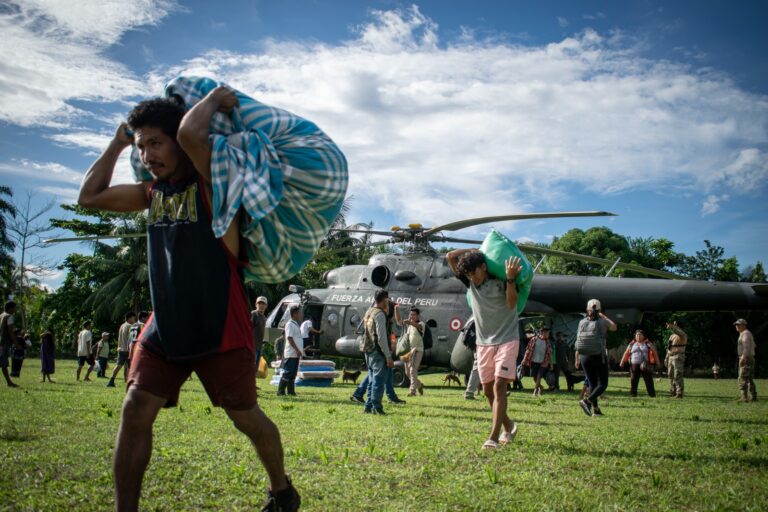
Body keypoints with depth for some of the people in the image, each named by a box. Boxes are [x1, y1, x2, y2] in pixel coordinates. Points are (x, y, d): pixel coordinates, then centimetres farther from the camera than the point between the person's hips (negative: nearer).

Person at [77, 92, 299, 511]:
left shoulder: (211, 179, -10)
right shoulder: (154, 192, 11)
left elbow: (189, 134, -30)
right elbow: (89, 197, 19)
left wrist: (214, 98, -12)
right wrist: (117, 143, 16)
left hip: (220, 327, -6)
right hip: (164, 326, 6)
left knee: (246, 417, 5)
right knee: (135, 411, -4)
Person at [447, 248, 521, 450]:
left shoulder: (501, 281, -7)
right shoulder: (470, 282, 5)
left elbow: (512, 303, -24)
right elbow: (450, 257, 3)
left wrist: (510, 279, -34)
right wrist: (476, 250, 2)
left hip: (506, 340, -6)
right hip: (483, 342, 6)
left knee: (499, 387, -14)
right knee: (488, 390, 9)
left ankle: (493, 437, -18)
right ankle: (508, 425, 30)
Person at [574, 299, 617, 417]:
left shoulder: (582, 322, -2)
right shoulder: (603, 322, -11)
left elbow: (578, 342, 0)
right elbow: (614, 327, 12)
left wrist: (577, 359, 7)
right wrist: (604, 316, 20)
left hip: (584, 357, 4)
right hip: (599, 357, -4)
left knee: (592, 383, 14)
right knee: (602, 384, 5)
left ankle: (595, 409, 13)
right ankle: (587, 401, -15)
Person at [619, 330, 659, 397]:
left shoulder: (648, 344, 5)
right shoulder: (632, 344, 12)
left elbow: (654, 353, 4)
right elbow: (626, 354, 12)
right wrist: (622, 362, 5)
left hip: (645, 366, -2)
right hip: (634, 366, 3)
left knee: (648, 380, -3)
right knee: (633, 380, 1)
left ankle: (652, 394, 2)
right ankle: (633, 394, 7)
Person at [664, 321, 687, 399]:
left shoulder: (682, 335, -8)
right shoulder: (672, 336, 19)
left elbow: (680, 333, -34)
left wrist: (672, 327, -50)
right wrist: (666, 358, 19)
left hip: (678, 358, -8)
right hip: (671, 358, 8)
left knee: (678, 376, -12)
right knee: (671, 376, 10)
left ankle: (679, 394, -10)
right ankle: (672, 393, 17)